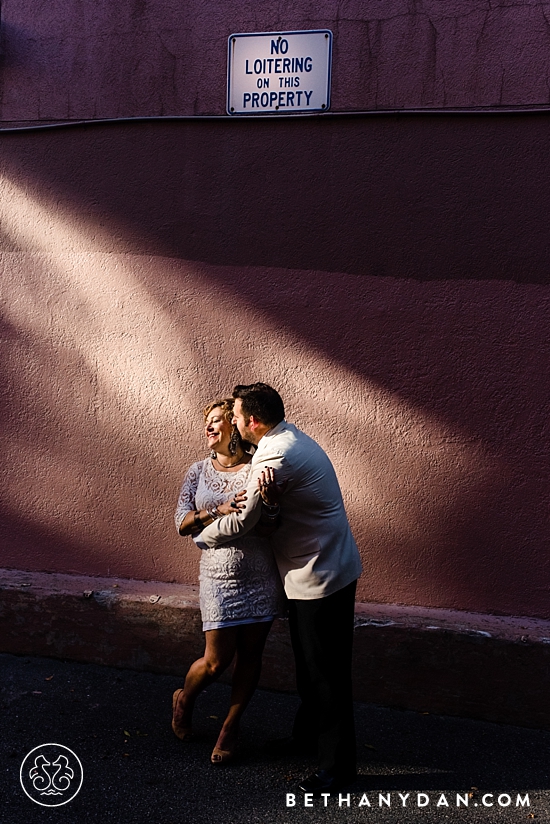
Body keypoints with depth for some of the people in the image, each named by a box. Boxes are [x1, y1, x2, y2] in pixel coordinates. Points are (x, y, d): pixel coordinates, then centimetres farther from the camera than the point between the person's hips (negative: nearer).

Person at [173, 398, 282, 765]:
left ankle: (231, 726, 32)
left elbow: (267, 528, -13)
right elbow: (182, 524, -2)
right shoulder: (199, 471, 4)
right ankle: (184, 700, 35)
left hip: (260, 577, 0)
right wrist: (218, 510, -18)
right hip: (218, 577, 0)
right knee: (216, 661, 2)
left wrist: (265, 498, -33)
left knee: (250, 655, 10)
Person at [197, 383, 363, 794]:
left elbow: (242, 522, -15)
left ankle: (338, 764, 15)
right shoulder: (293, 437, 8)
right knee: (309, 663, 23)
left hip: (321, 574, -10)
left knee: (325, 670, 1)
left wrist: (202, 536, 2)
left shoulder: (275, 457, -24)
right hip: (321, 569, 10)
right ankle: (308, 735, 41)